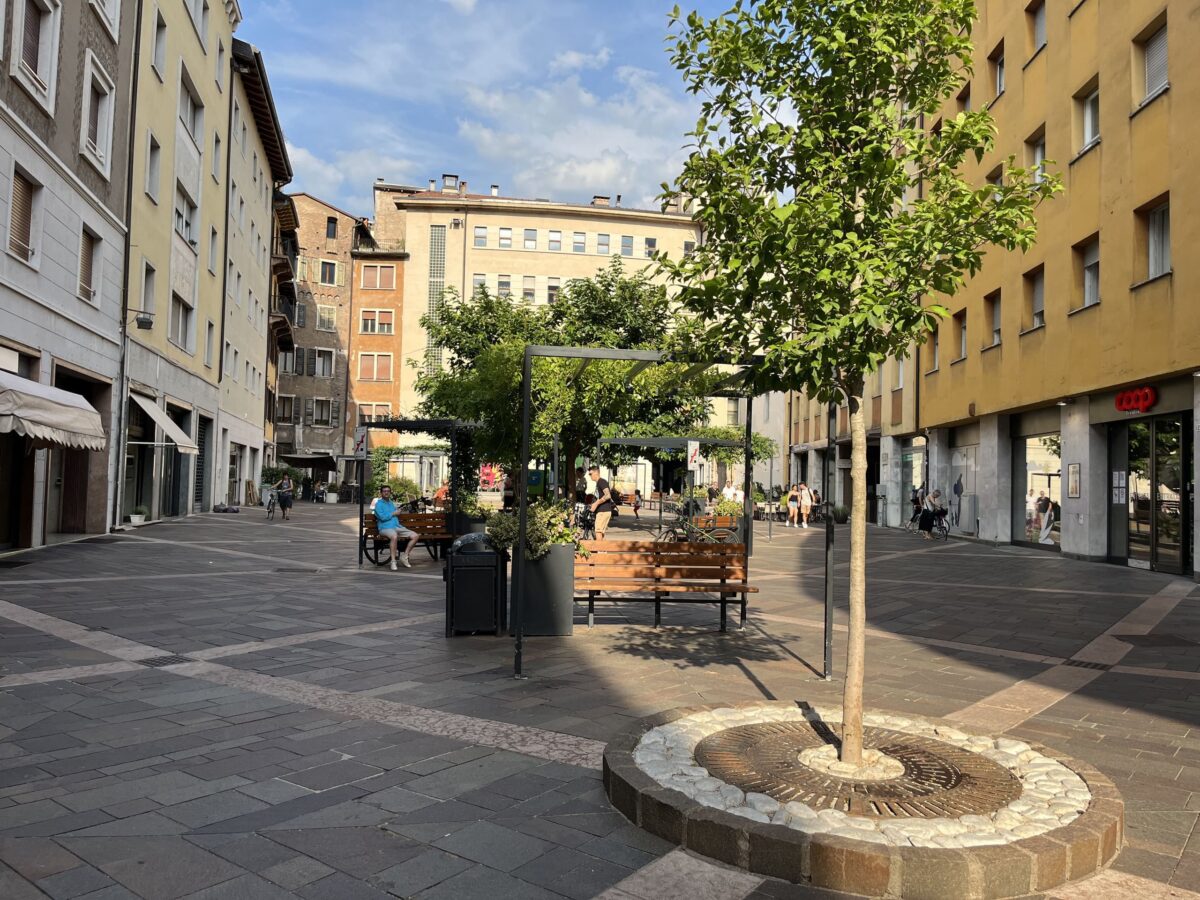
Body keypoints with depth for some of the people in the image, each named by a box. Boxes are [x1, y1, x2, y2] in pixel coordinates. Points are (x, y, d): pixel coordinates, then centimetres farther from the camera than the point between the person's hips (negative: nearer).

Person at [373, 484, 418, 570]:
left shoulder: (391, 503, 25)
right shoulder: (379, 504, 2)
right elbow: (382, 517, -12)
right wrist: (393, 513, 0)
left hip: (397, 527, 7)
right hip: (385, 528, -7)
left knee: (414, 536, -10)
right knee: (394, 536, -41)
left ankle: (404, 557, -3)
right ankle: (393, 561, -33)